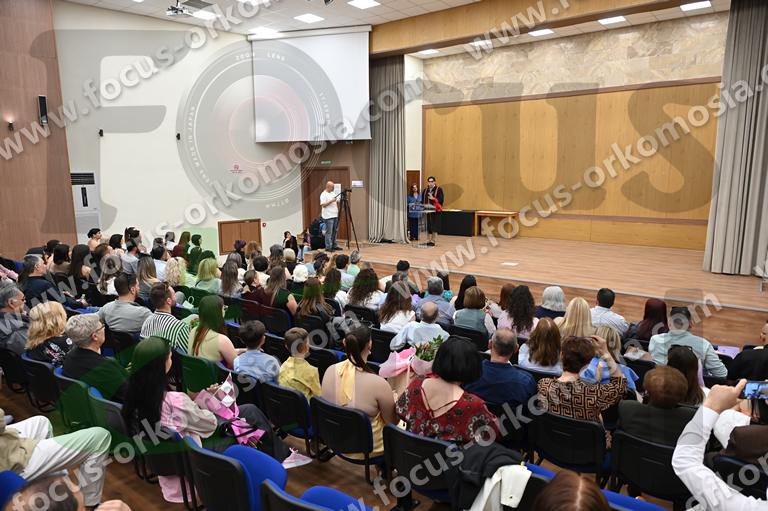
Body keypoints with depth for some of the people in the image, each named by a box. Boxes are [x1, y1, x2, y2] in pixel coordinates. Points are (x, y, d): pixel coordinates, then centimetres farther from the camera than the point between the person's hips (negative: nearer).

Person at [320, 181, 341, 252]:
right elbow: (323, 205, -17)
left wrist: (337, 201, 1)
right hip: (328, 216, -8)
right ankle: (328, 247, -5)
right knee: (329, 232, -7)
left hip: (335, 215, 8)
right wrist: (331, 201, -21)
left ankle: (334, 245, 18)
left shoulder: (333, 193, 17)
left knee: (334, 231, 11)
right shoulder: (323, 194, -9)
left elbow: (337, 202, 22)